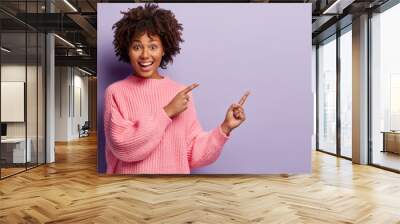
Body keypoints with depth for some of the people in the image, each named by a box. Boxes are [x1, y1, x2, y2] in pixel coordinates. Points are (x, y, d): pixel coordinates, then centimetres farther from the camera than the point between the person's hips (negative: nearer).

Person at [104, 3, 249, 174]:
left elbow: (193, 154, -4)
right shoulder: (116, 92, -8)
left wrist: (225, 127, -16)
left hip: (175, 170, 2)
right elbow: (122, 146, -18)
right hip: (130, 173, -1)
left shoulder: (181, 93, -5)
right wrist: (167, 112, -20)